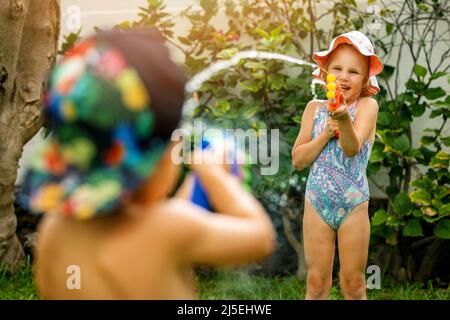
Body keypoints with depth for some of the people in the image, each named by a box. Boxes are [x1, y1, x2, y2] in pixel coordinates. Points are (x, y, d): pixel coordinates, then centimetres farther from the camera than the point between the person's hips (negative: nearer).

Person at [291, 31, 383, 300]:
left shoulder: (367, 105, -6)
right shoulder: (315, 108, 4)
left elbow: (353, 148, -23)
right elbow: (298, 160, 0)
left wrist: (344, 119, -43)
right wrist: (326, 133, -14)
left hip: (353, 206, -2)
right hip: (317, 204, 2)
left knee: (353, 283, 7)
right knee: (317, 282, 7)